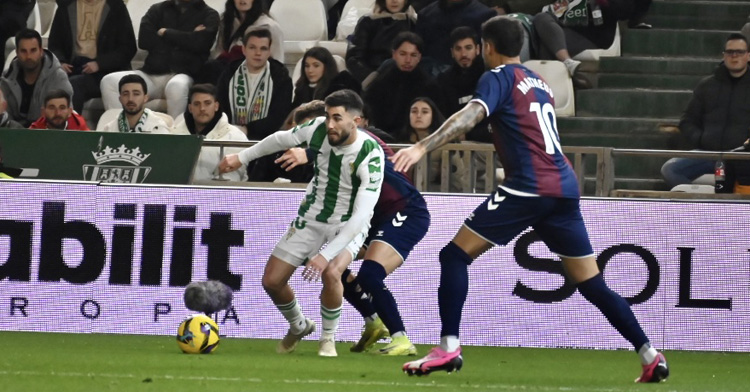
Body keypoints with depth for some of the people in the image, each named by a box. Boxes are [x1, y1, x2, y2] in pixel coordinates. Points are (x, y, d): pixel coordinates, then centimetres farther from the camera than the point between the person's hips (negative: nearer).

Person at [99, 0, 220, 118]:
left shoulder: (209, 15, 11)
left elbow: (200, 43, -9)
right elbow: (144, 39, 2)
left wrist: (165, 33, 1)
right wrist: (183, 40, 0)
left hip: (184, 74, -4)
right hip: (151, 74, 4)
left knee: (177, 86, -41)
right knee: (109, 81, -21)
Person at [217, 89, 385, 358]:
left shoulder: (370, 154, -30)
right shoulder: (318, 129, -17)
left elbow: (362, 213, -34)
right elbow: (282, 139, 6)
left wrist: (326, 255, -38)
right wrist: (242, 157, 15)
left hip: (349, 225, -5)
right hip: (311, 220, 5)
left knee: (331, 273, -33)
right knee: (272, 281, 0)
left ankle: (328, 338, -6)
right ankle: (299, 327, 32)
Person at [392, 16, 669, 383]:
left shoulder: (499, 78, 1)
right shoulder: (539, 82, 23)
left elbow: (470, 116, -17)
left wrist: (422, 147, -27)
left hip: (527, 187, -7)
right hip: (564, 187, 7)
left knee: (455, 255, 1)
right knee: (592, 284, 11)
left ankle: (448, 348, -10)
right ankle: (650, 356, 5)